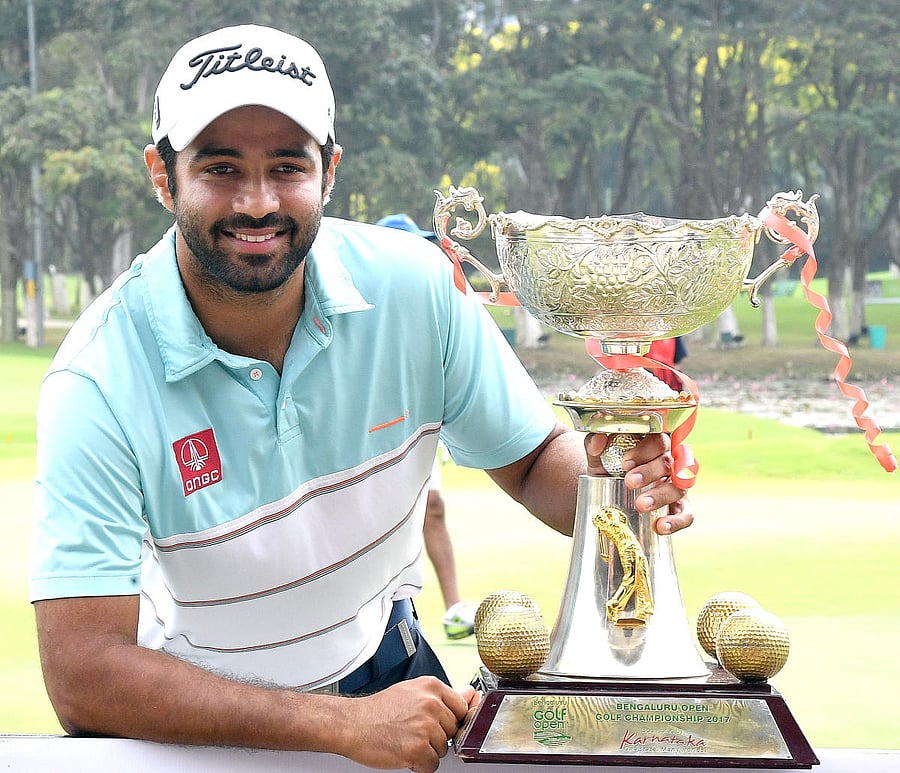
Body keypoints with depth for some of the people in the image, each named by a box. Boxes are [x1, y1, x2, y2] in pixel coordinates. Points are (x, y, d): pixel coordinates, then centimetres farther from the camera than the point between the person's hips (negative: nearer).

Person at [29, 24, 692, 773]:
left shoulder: (413, 285, -13)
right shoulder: (99, 383, -23)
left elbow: (533, 458, 0)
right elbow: (81, 676, -27)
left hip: (385, 671, 2)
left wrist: (607, 481, -25)